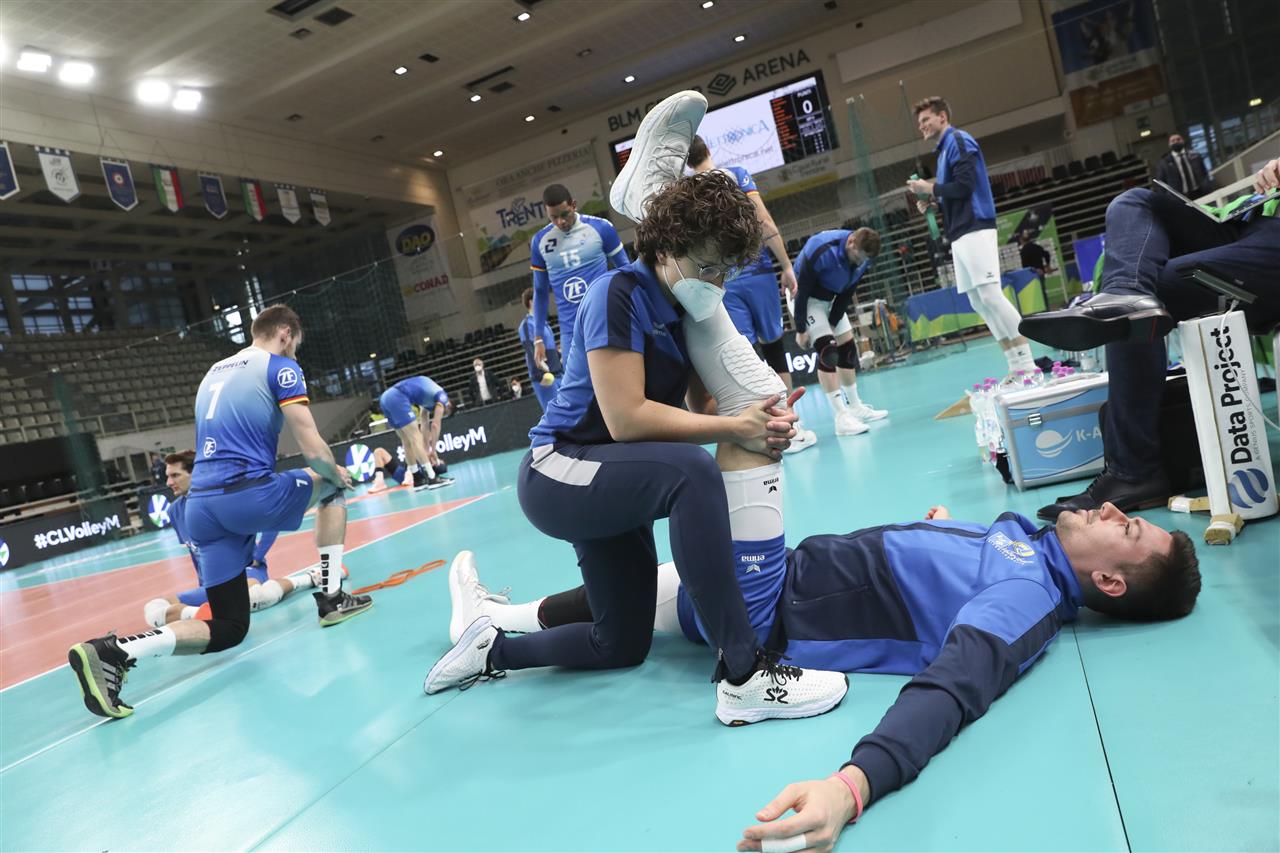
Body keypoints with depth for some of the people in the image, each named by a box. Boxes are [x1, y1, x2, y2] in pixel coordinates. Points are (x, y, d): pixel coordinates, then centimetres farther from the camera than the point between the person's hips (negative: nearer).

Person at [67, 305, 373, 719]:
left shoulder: (214, 372, 24)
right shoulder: (281, 367, 0)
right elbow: (313, 450, -7)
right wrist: (336, 472, 14)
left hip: (201, 506, 7)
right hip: (250, 495, -7)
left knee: (227, 629, 12)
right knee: (332, 485, 23)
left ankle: (112, 650, -10)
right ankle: (331, 596, 15)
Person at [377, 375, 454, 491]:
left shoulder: (428, 398, 32)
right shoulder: (442, 397, 7)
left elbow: (425, 425, 31)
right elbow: (435, 425, 0)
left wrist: (427, 450, 30)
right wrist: (433, 450, 5)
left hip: (386, 398, 9)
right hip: (397, 398, -9)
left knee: (407, 442, 13)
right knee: (416, 438, -9)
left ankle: (418, 479, 15)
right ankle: (432, 478, -12)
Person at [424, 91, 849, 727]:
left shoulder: (681, 312, 6)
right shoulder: (621, 294, -18)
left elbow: (699, 408, -3)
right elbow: (626, 418, -27)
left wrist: (761, 424, -23)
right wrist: (731, 429, -25)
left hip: (607, 485, 9)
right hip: (558, 476, -9)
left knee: (622, 645, 15)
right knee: (690, 472, -37)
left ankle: (491, 648, 32)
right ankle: (743, 679, -34)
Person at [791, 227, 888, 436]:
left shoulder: (862, 256, -13)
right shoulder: (821, 251, -33)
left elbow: (847, 294, -5)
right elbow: (802, 290, -25)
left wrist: (833, 324, -9)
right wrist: (800, 330, -20)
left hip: (831, 299, 7)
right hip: (807, 299, -7)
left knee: (848, 348, 8)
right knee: (827, 350, -19)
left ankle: (856, 407, 21)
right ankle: (841, 417, -19)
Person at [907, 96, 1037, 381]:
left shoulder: (959, 141, -5)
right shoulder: (944, 150, 23)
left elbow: (964, 187, -17)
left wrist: (930, 188, -6)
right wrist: (933, 202, 8)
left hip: (974, 229, -10)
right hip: (960, 234, 10)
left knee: (990, 295, -15)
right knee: (978, 302, 6)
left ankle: (1026, 363, -13)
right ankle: (1015, 365, 7)